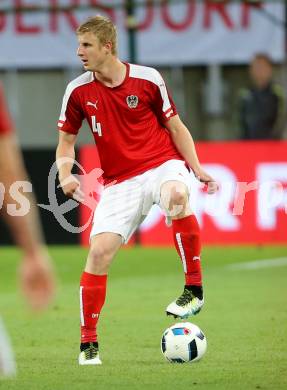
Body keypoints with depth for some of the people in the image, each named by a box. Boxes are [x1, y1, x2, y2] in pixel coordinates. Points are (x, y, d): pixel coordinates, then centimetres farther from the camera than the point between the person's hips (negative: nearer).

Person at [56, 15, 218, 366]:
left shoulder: (148, 79, -5)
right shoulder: (78, 91, 0)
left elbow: (175, 127, 7)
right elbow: (66, 140, 12)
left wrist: (197, 169, -2)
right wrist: (65, 176, -7)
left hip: (163, 163, -2)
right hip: (119, 181, 2)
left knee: (176, 194, -39)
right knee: (100, 251, -13)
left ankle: (194, 290, -28)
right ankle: (88, 342, 2)